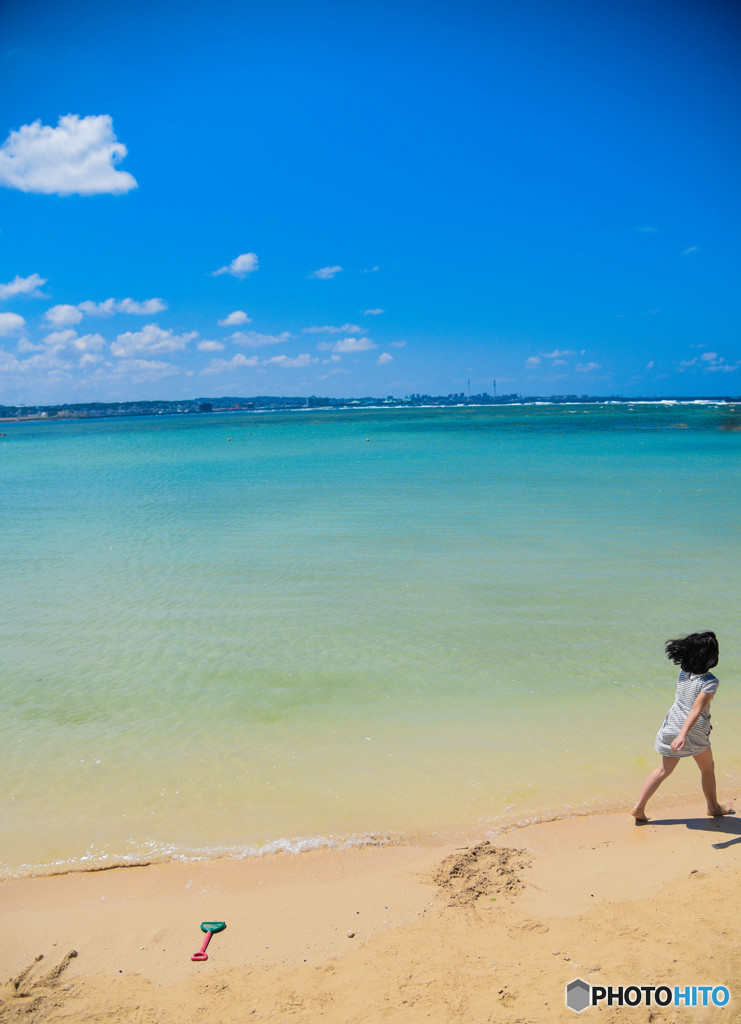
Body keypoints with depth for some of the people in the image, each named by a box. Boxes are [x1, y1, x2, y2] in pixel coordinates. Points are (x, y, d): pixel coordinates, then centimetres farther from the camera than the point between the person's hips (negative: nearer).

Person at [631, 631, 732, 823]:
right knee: (707, 768, 23)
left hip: (673, 723, 5)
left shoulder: (684, 672, -1)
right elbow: (696, 710, -29)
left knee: (665, 769, 15)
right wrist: (683, 735, -35)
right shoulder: (710, 681, -21)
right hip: (694, 730, -5)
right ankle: (713, 807, 43)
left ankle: (639, 807, 9)